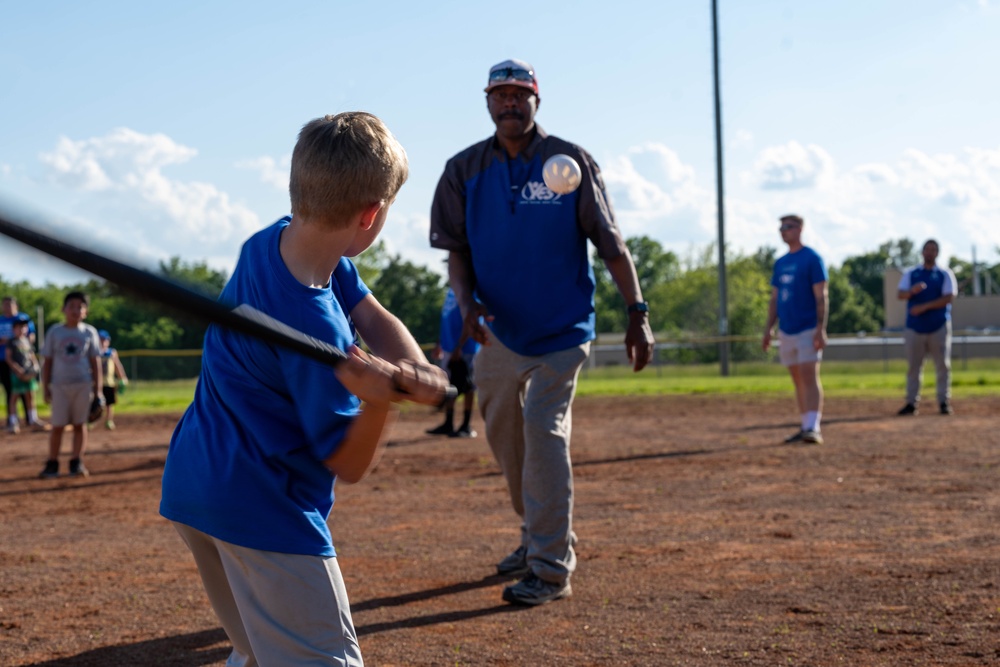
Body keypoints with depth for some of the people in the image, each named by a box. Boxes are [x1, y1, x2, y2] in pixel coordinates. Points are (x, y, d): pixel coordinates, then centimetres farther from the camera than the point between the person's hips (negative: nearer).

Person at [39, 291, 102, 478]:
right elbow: (47, 362, 5)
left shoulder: (89, 332, 4)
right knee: (57, 426, -1)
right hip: (59, 385, -1)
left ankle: (76, 463, 9)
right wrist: (45, 388, 1)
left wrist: (97, 388, 2)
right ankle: (52, 464, 5)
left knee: (80, 424, 3)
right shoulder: (54, 332, 3)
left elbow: (95, 362, 6)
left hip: (82, 385, 1)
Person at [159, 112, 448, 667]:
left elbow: (374, 318, 1)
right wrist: (381, 402, -35)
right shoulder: (313, 326, -26)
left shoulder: (270, 242, -3)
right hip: (264, 511, -10)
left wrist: (417, 371, -18)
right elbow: (349, 464, -16)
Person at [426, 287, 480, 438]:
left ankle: (466, 426, 7)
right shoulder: (452, 289, 12)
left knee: (468, 387, 1)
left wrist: (459, 347, -20)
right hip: (449, 348, 8)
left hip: (465, 349, -8)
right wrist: (440, 343, 20)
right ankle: (448, 424, 20)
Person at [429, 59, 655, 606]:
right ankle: (538, 536, 35)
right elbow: (456, 251, 4)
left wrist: (637, 313, -9)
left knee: (543, 429, -15)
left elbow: (610, 244, -5)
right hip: (499, 331, 5)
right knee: (504, 437, 14)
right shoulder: (464, 170, 2)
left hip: (561, 329, -4)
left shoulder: (570, 162, -6)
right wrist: (466, 302, -15)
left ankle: (551, 568, -9)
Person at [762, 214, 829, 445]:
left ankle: (814, 428, -19)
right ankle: (805, 427, 13)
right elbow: (774, 299, 18)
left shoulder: (812, 258, -6)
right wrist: (768, 328, 10)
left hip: (807, 329, -7)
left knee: (810, 377, -14)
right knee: (798, 381, 9)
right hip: (786, 330, 7)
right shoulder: (780, 263, 15)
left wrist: (821, 328, -18)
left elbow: (821, 296, -11)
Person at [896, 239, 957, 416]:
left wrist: (924, 307, -17)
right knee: (913, 366, 2)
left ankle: (944, 402, 4)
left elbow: (949, 297, -8)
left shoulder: (945, 274, 4)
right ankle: (911, 403, 6)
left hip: (939, 326, -1)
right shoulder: (910, 273, 10)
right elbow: (901, 294, -3)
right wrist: (912, 291, -26)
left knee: (943, 366, -1)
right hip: (914, 327, 1)